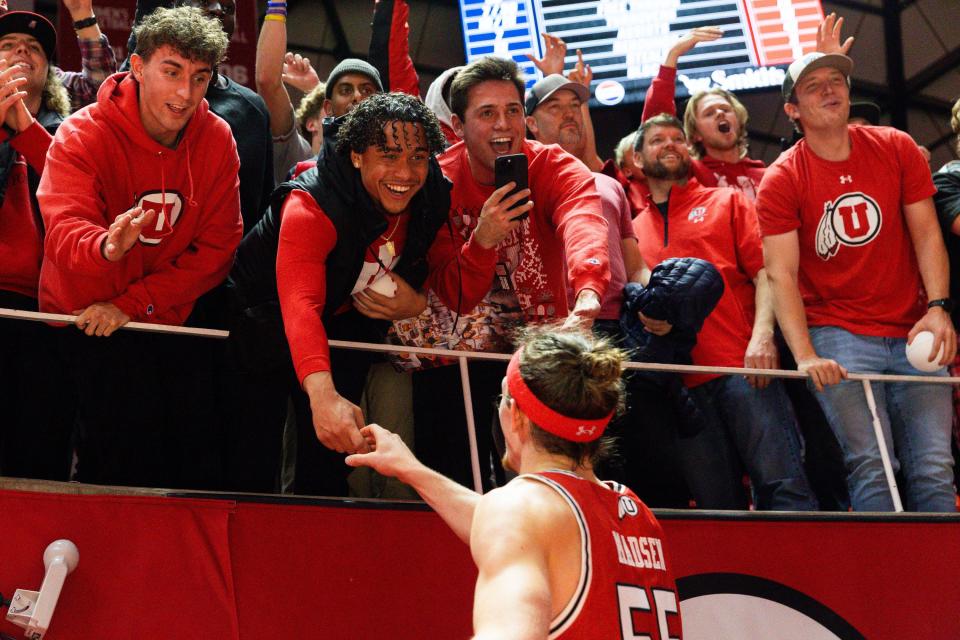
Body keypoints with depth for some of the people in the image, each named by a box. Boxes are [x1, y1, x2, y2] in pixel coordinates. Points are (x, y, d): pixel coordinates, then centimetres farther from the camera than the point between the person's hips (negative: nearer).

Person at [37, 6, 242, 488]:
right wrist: (108, 247, -52)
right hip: (84, 320, -3)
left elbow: (218, 246, -7)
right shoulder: (83, 135, -14)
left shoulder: (217, 140, -4)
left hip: (167, 322, 3)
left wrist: (132, 304, -17)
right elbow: (64, 231, -28)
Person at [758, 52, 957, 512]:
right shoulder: (781, 180, -2)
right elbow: (781, 274, -8)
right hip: (838, 335, -3)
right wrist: (805, 356, -19)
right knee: (871, 467, -14)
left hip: (912, 332, 3)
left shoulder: (896, 149, 7)